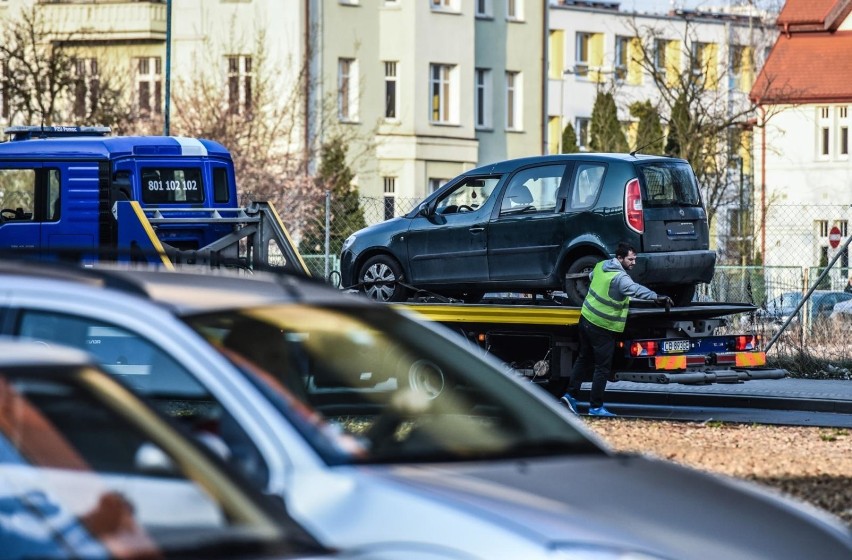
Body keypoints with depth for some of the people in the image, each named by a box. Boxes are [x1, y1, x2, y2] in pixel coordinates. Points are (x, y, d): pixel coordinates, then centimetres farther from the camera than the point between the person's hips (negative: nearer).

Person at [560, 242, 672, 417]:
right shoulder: (619, 278, -24)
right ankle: (595, 407, 6)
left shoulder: (601, 266, 4)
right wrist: (656, 297, -53)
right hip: (602, 327, -9)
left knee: (584, 359, 22)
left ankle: (571, 395, 24)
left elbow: (592, 276, 26)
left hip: (586, 318, 9)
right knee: (602, 368, 1)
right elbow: (635, 290, -42)